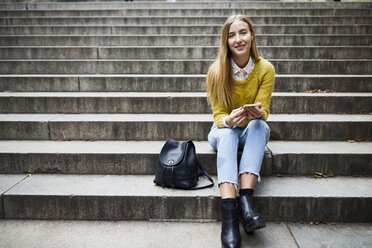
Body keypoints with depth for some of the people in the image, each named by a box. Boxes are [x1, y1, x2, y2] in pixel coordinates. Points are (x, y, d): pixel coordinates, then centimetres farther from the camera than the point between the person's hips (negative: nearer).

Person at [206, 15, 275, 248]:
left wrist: (257, 113, -39)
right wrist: (229, 119, -38)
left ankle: (246, 199, -42)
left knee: (258, 125, -33)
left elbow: (263, 113, -14)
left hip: (253, 132, 1)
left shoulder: (266, 69, -12)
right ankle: (229, 214, -49)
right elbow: (218, 116, -14)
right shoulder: (216, 71, -14)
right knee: (227, 133, -35)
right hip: (224, 131, -1)